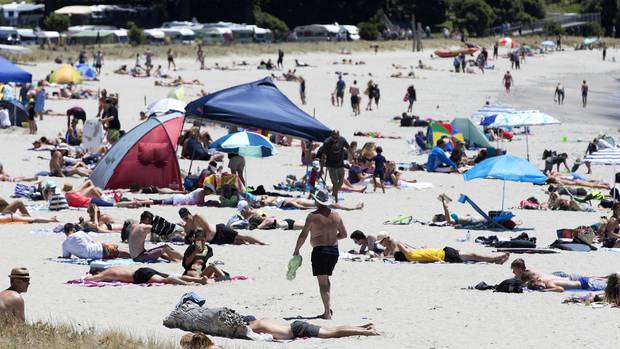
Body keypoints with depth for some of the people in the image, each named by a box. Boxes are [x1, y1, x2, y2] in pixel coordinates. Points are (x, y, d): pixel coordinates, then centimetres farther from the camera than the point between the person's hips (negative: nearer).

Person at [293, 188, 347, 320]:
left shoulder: (313, 216, -10)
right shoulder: (335, 216, 6)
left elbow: (303, 235, -10)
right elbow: (344, 234, 13)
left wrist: (296, 250, 1)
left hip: (320, 250, -6)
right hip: (334, 251, 6)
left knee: (322, 282, -5)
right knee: (326, 279, 23)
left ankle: (327, 312, -11)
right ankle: (328, 307, 14)